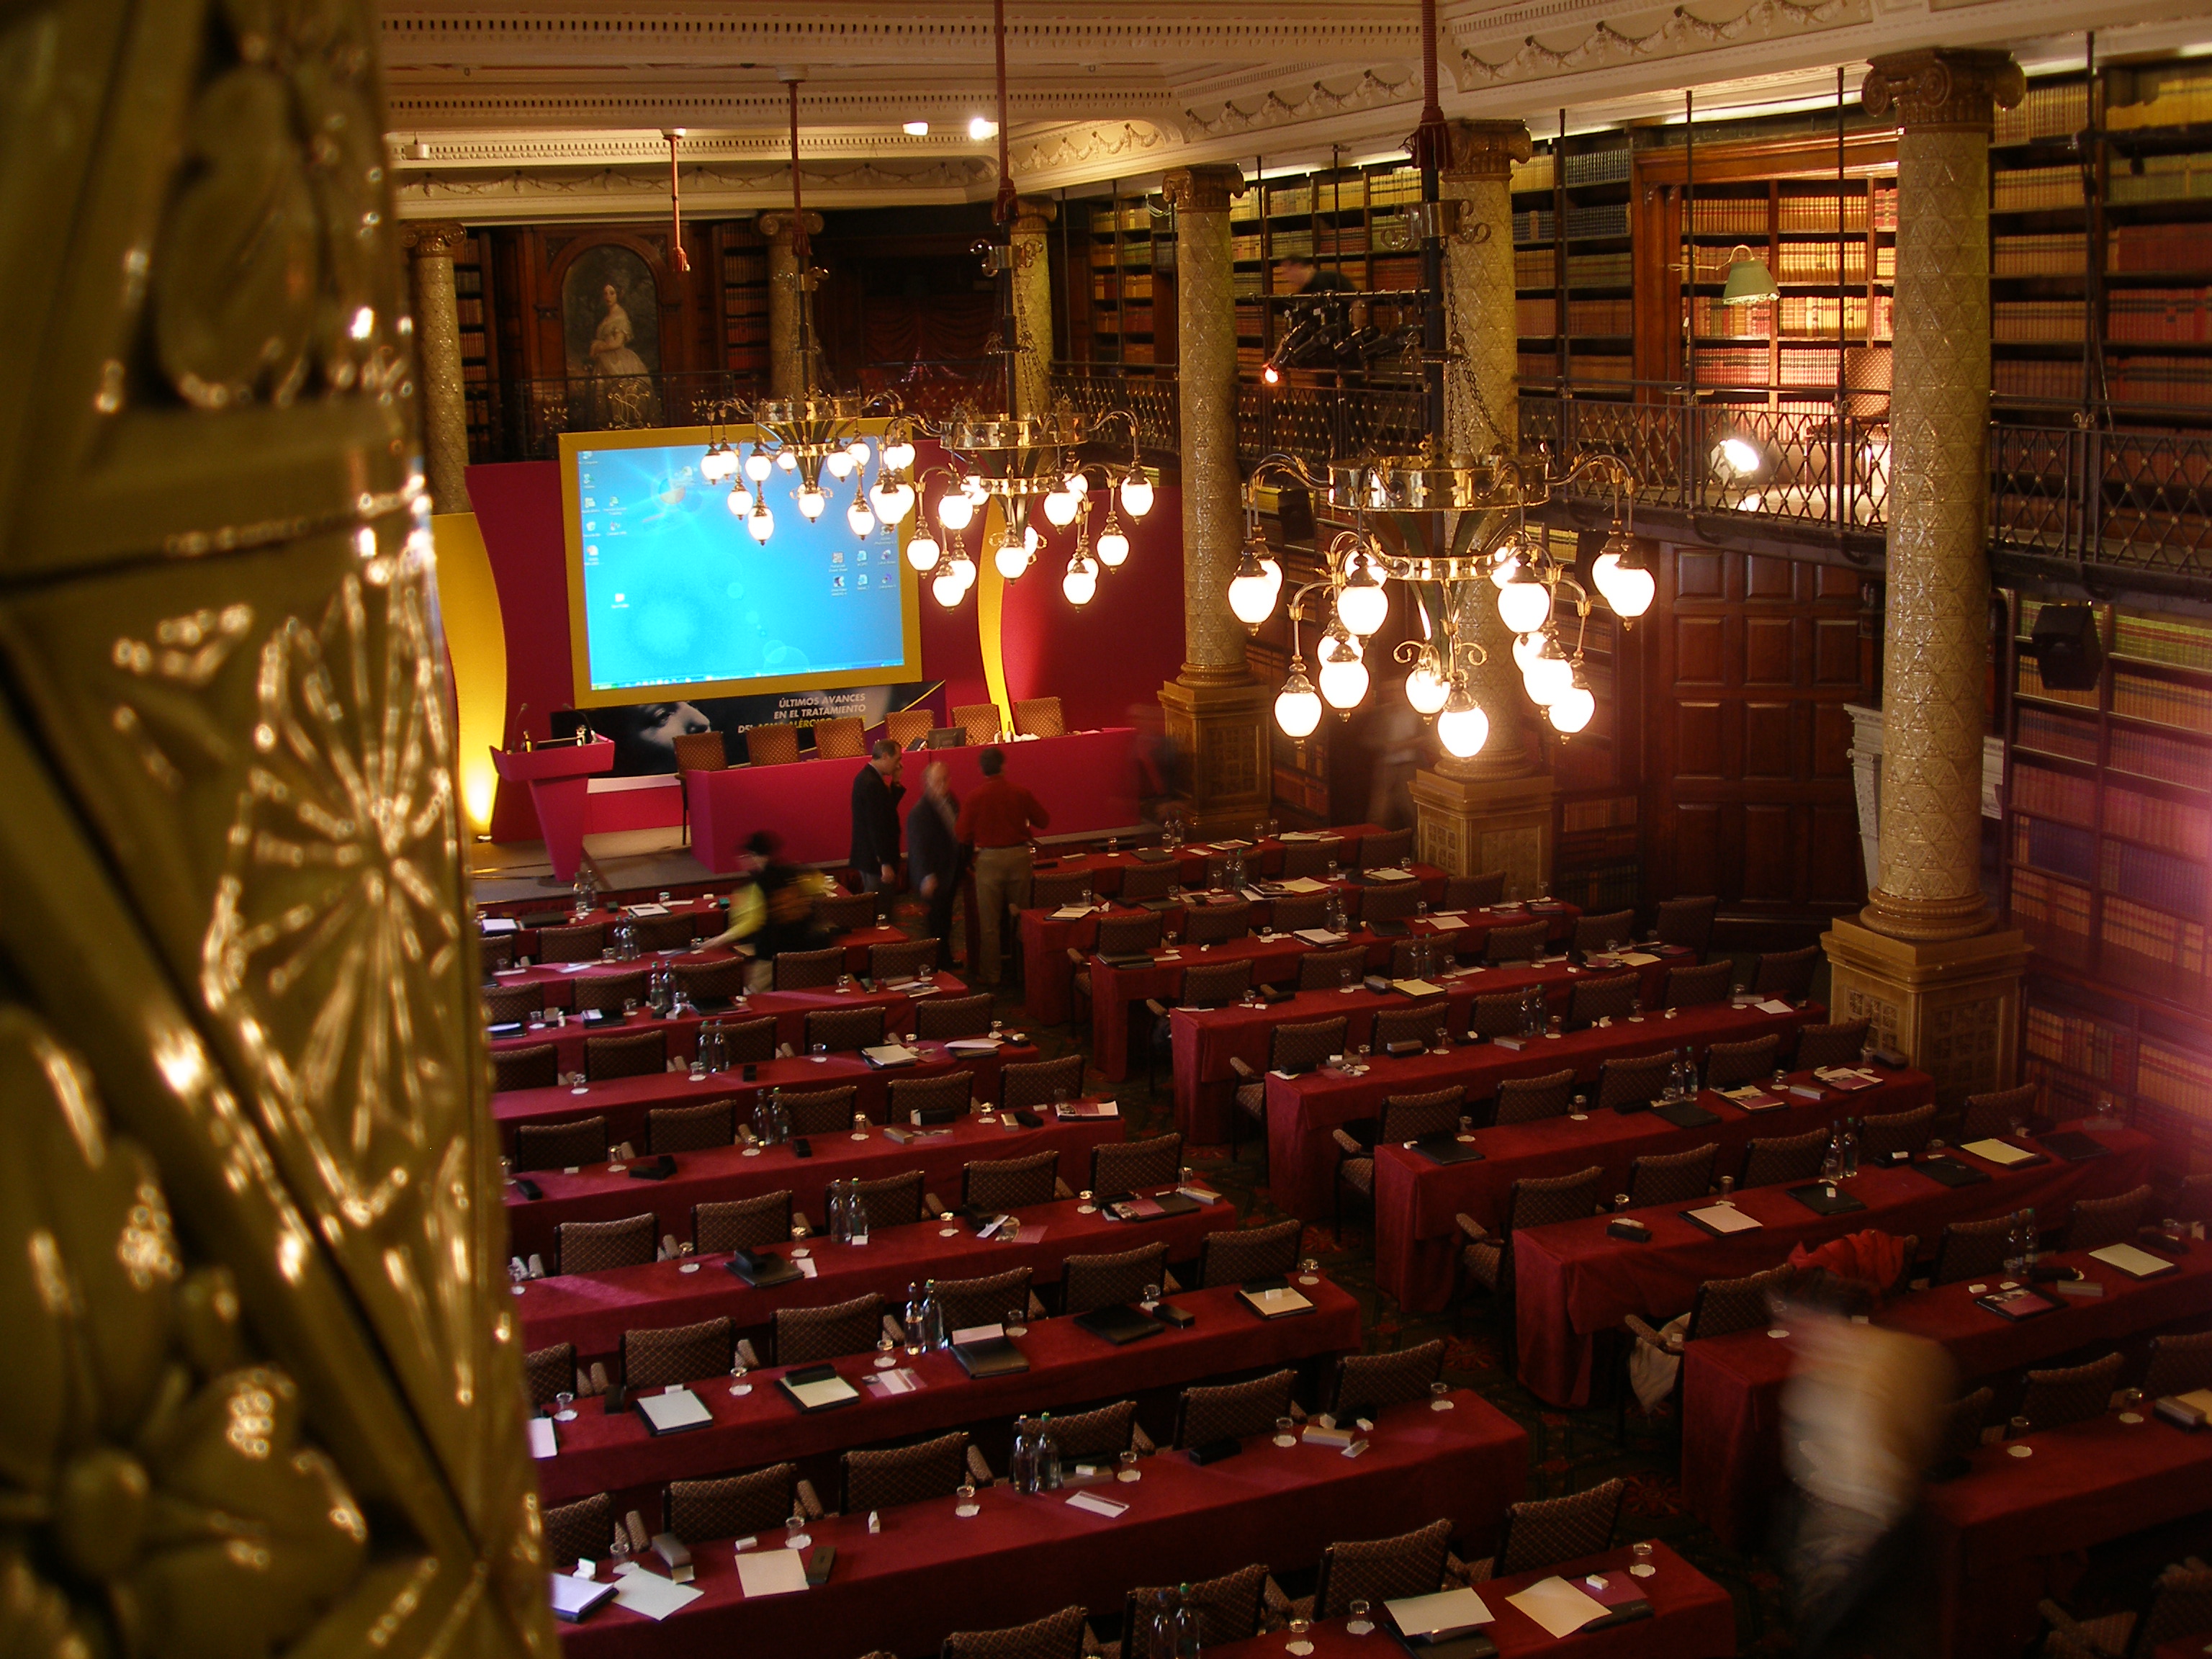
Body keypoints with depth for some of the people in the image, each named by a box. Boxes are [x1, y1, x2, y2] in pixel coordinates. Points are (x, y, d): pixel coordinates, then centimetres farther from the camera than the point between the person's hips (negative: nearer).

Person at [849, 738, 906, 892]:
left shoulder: (867, 777, 10)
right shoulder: (871, 783, -22)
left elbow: (887, 808, 16)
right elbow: (876, 826, -24)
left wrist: (896, 783, 6)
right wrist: (885, 863, -24)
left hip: (868, 856, 10)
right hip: (876, 859, -10)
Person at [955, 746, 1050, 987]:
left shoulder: (976, 797, -10)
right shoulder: (1020, 792, -5)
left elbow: (964, 834, -5)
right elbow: (1042, 821, 5)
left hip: (989, 858, -2)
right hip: (1019, 856, 2)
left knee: (989, 922, 6)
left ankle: (990, 974, 10)